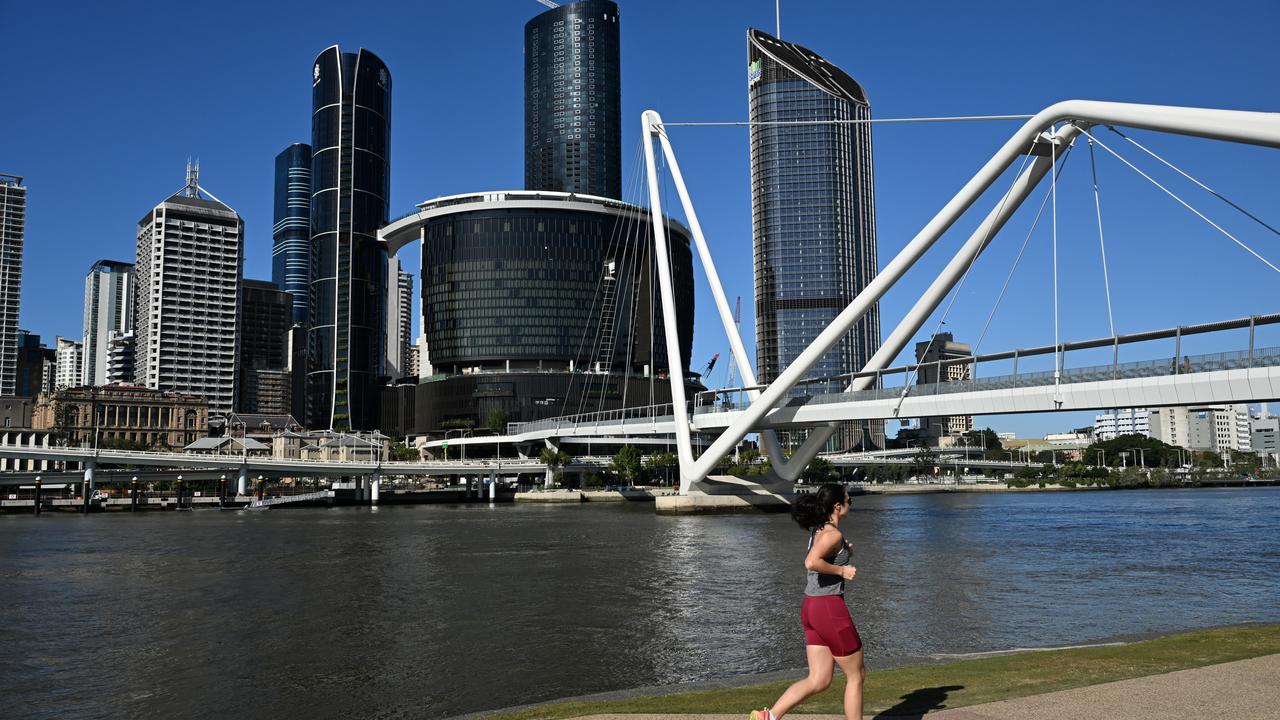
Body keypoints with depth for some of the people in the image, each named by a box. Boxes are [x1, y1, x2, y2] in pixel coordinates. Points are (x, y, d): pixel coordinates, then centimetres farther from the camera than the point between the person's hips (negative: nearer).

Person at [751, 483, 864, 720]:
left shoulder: (818, 530, 13)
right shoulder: (833, 533, -15)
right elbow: (811, 563, -30)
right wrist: (842, 570, -18)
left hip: (811, 607, 9)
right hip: (829, 607, -9)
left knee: (818, 681, 8)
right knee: (855, 676, 8)